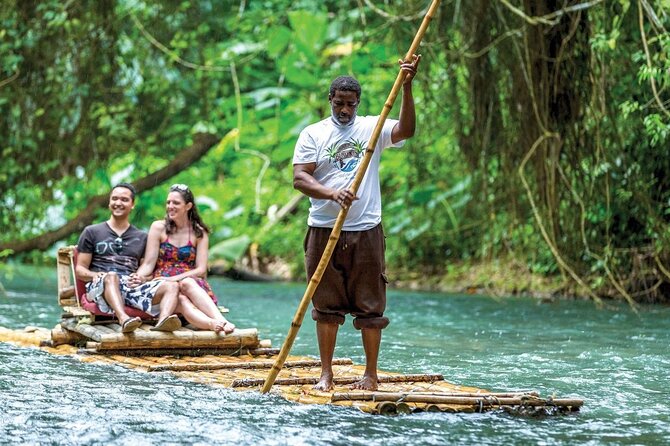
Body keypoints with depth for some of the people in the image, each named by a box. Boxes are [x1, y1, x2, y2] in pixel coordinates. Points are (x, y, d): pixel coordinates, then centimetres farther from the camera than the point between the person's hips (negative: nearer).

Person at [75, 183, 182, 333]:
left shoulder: (142, 237, 25)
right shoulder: (91, 232, 18)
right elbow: (80, 270, 13)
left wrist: (140, 279, -4)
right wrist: (96, 275, -10)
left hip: (133, 288, 3)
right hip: (101, 287, -3)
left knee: (171, 287, -24)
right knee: (112, 276, -39)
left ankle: (162, 321, -56)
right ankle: (124, 319, -65)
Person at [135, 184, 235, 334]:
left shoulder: (199, 233, 10)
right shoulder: (158, 228, 8)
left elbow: (201, 270, 2)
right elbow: (148, 264, 2)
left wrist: (176, 278, -14)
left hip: (191, 283, 1)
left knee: (187, 283, -37)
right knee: (182, 301, -36)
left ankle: (220, 321, -56)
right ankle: (215, 324, -64)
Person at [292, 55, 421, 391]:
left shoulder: (372, 128, 5)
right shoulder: (313, 134, 4)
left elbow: (406, 130, -13)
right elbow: (299, 177, -5)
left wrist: (406, 88, -25)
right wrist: (332, 193, -22)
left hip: (366, 231, 0)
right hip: (324, 231, 0)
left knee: (370, 306, 2)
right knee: (327, 306, 6)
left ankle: (371, 375, 9)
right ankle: (326, 374, 13)